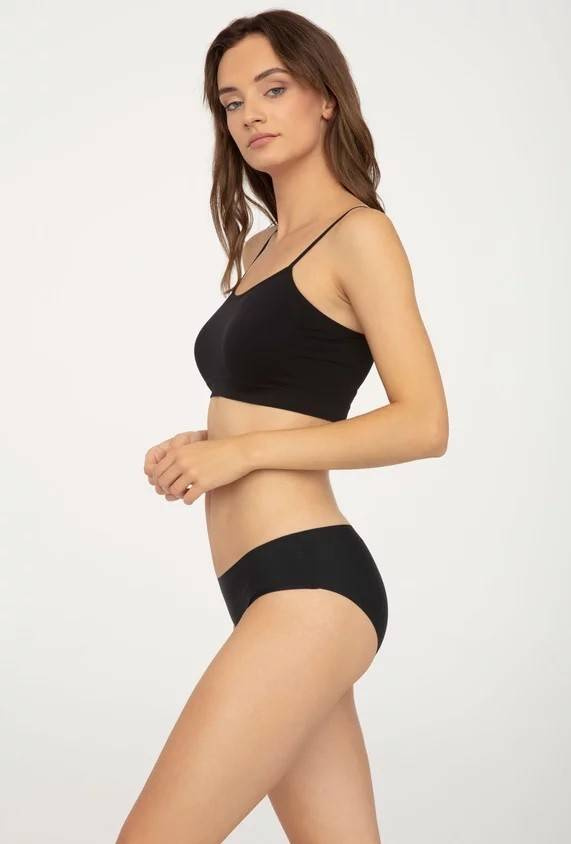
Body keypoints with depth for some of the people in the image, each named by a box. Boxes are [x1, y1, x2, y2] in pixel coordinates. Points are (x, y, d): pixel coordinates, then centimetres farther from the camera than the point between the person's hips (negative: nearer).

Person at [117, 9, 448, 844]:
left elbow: (422, 424, -12)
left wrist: (243, 452, -13)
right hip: (278, 590, 9)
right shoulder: (259, 247, 19)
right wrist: (202, 443, 7)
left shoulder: (359, 233, -5)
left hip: (309, 585, -9)